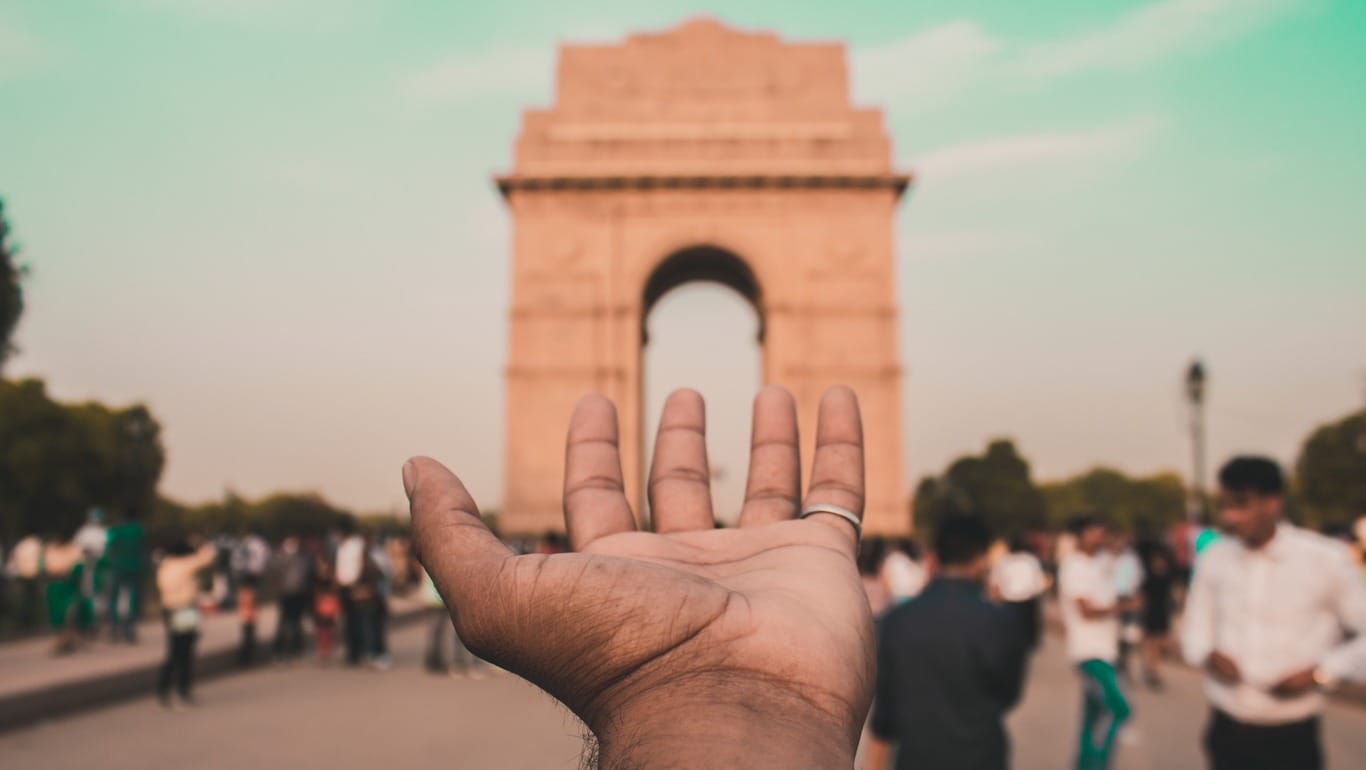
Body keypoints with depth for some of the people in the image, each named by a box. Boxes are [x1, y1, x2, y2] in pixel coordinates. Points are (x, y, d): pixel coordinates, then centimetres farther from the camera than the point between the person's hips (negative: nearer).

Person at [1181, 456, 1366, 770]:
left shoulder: (1325, 560, -9)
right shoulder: (1214, 559, -1)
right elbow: (1194, 628, 10)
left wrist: (1323, 672, -13)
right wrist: (1208, 655, -10)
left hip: (1290, 737, -2)